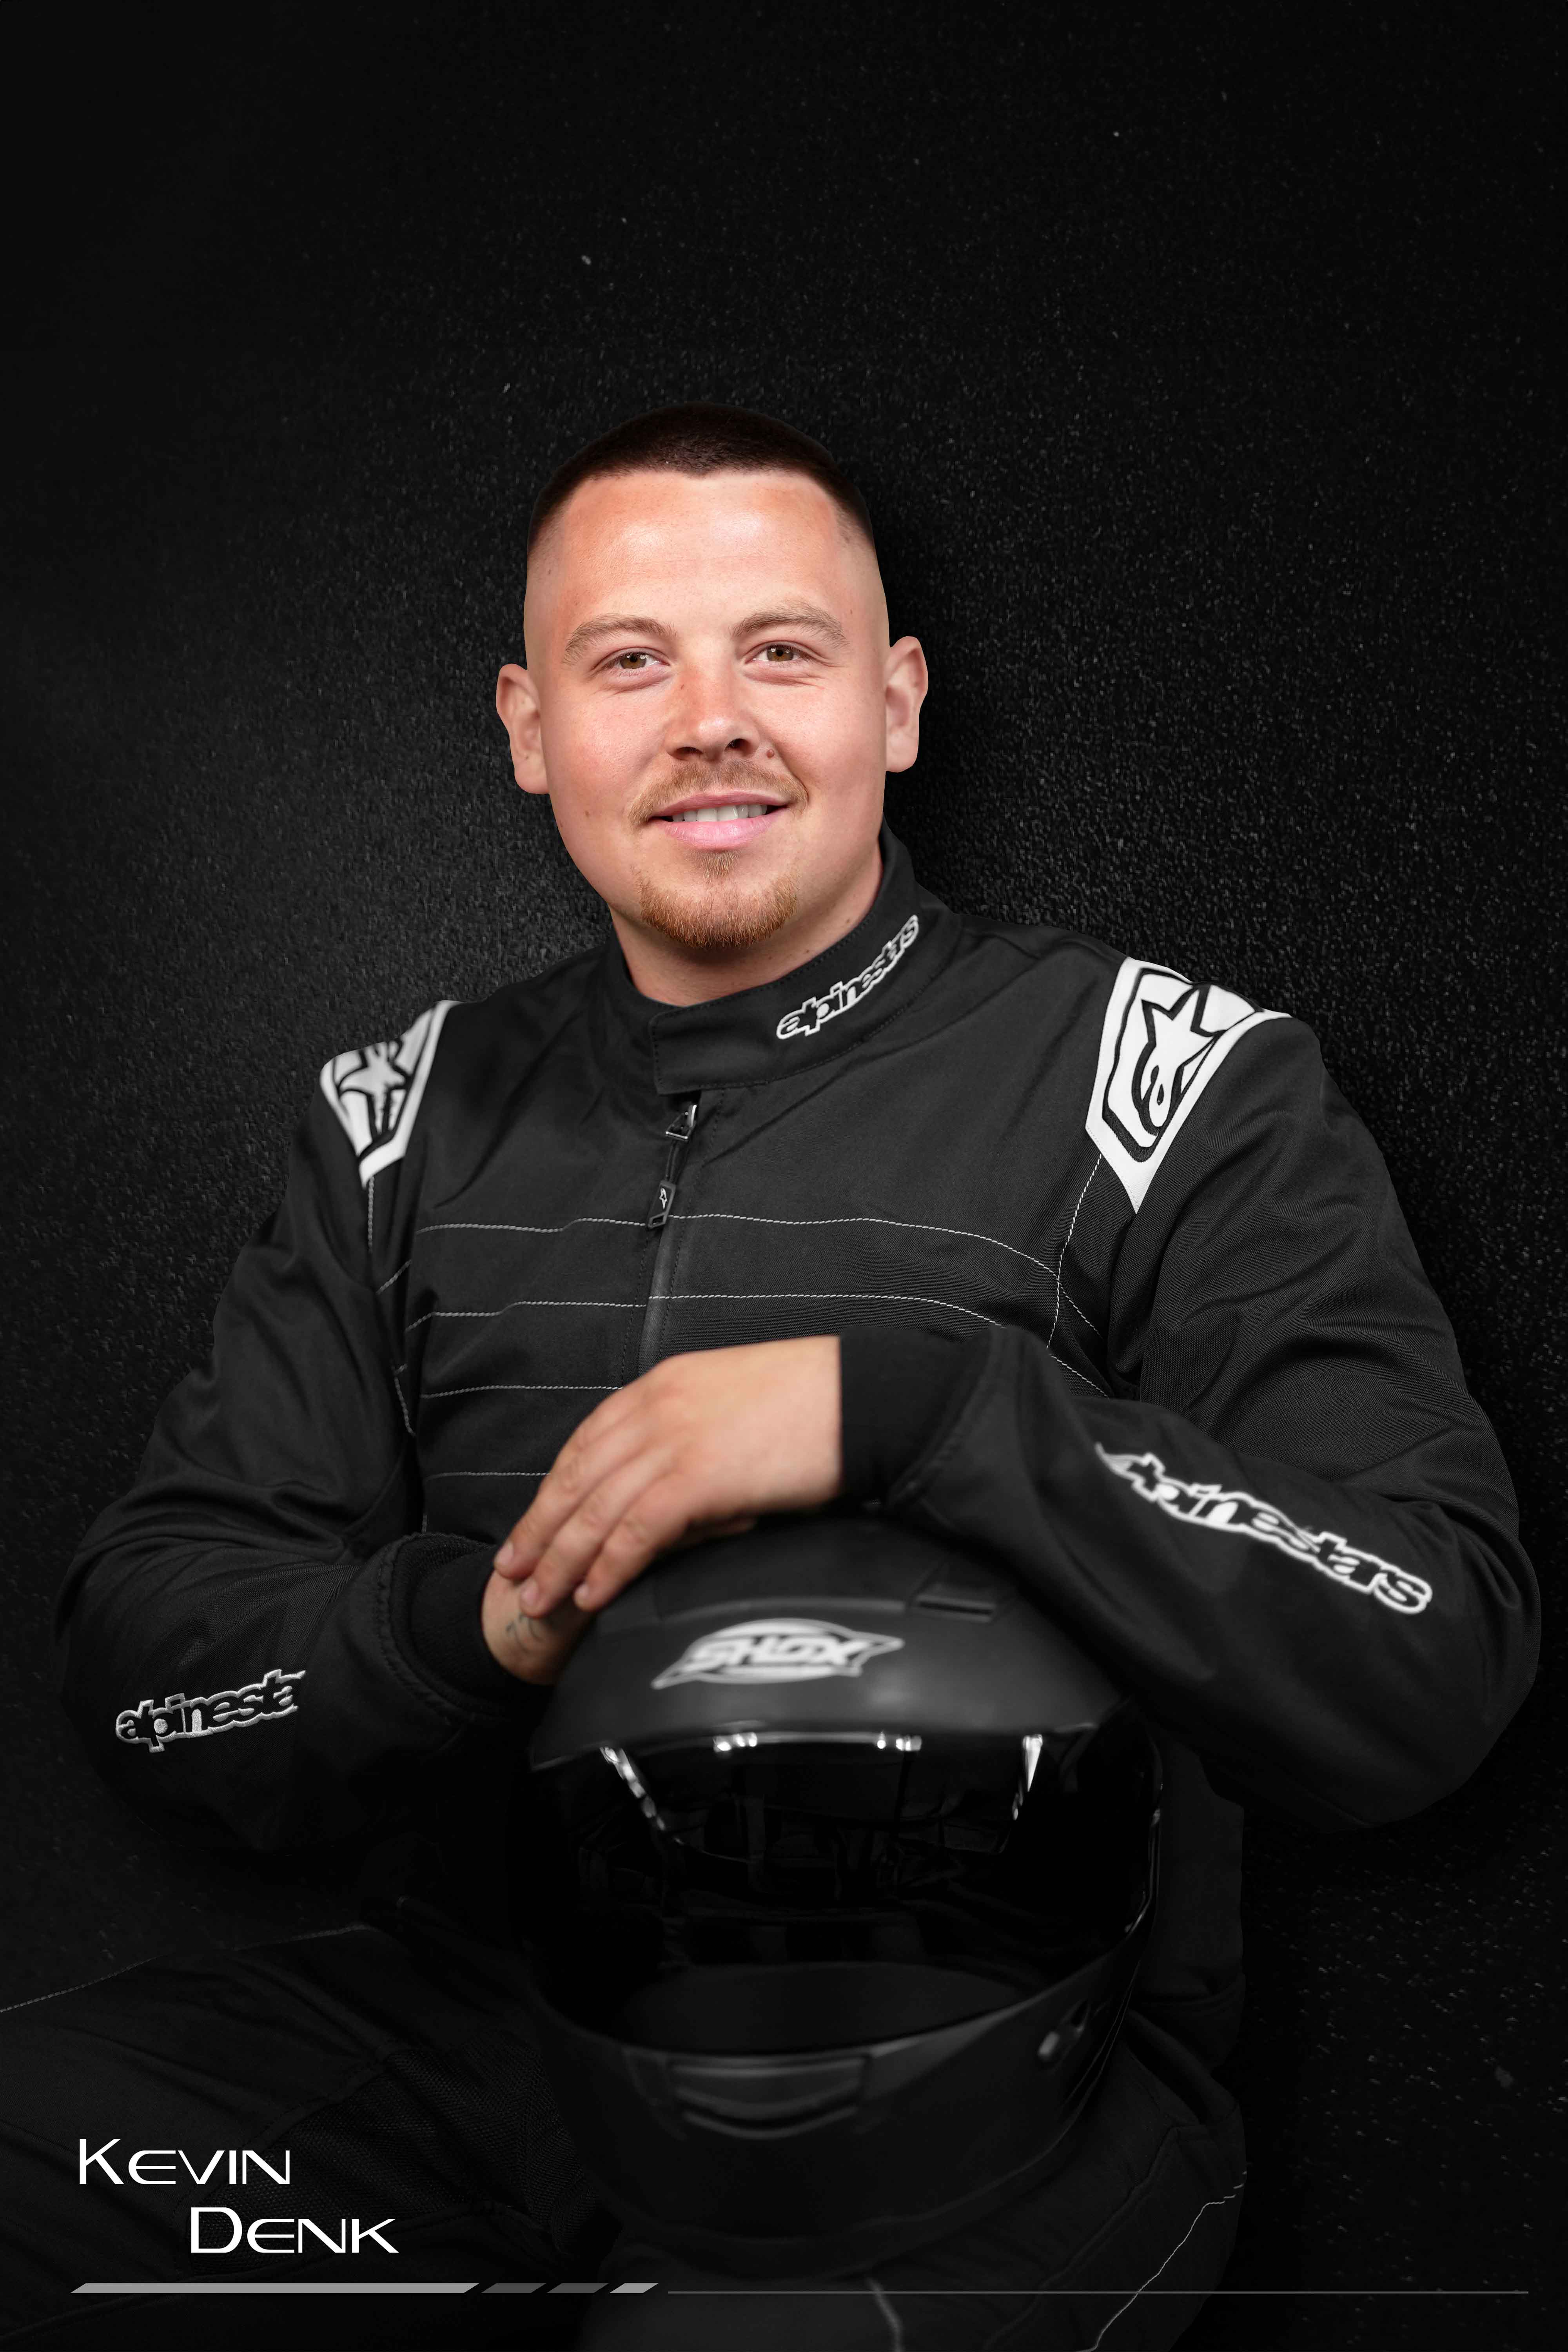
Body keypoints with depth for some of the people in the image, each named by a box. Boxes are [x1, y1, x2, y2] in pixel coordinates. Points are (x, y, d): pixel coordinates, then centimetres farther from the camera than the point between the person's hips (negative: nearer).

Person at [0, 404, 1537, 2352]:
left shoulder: (1183, 1093, -4)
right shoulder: (406, 1122, 8)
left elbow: (1433, 1670, -16)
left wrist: (901, 1397, -26)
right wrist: (474, 1625, -16)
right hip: (482, 2020, 4)